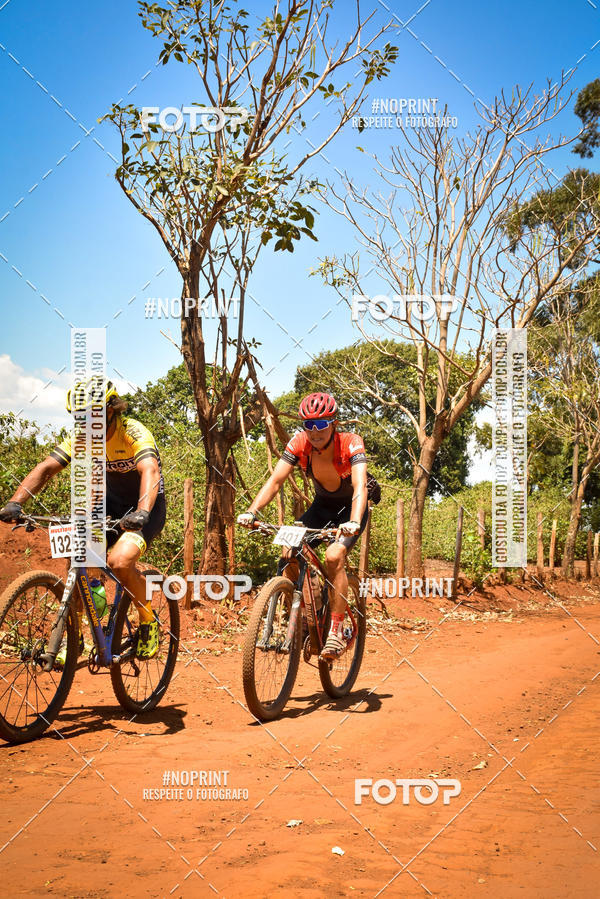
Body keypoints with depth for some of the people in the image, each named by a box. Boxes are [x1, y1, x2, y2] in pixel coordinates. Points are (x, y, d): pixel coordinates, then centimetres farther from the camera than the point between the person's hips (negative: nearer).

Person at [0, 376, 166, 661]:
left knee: (119, 561, -29)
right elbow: (45, 468, -14)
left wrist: (141, 513, -59)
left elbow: (150, 471, -41)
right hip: (111, 502, 6)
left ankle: (148, 621, -3)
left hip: (144, 506, -6)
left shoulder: (134, 433, -24)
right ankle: (74, 636, 3)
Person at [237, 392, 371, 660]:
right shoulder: (299, 444, -19)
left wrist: (354, 522, -59)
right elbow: (275, 480, -24)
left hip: (350, 509, -4)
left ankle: (336, 631, -19)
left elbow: (360, 487, -41)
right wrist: (251, 512, -40)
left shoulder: (351, 443, -28)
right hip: (322, 506, 4)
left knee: (334, 556, -29)